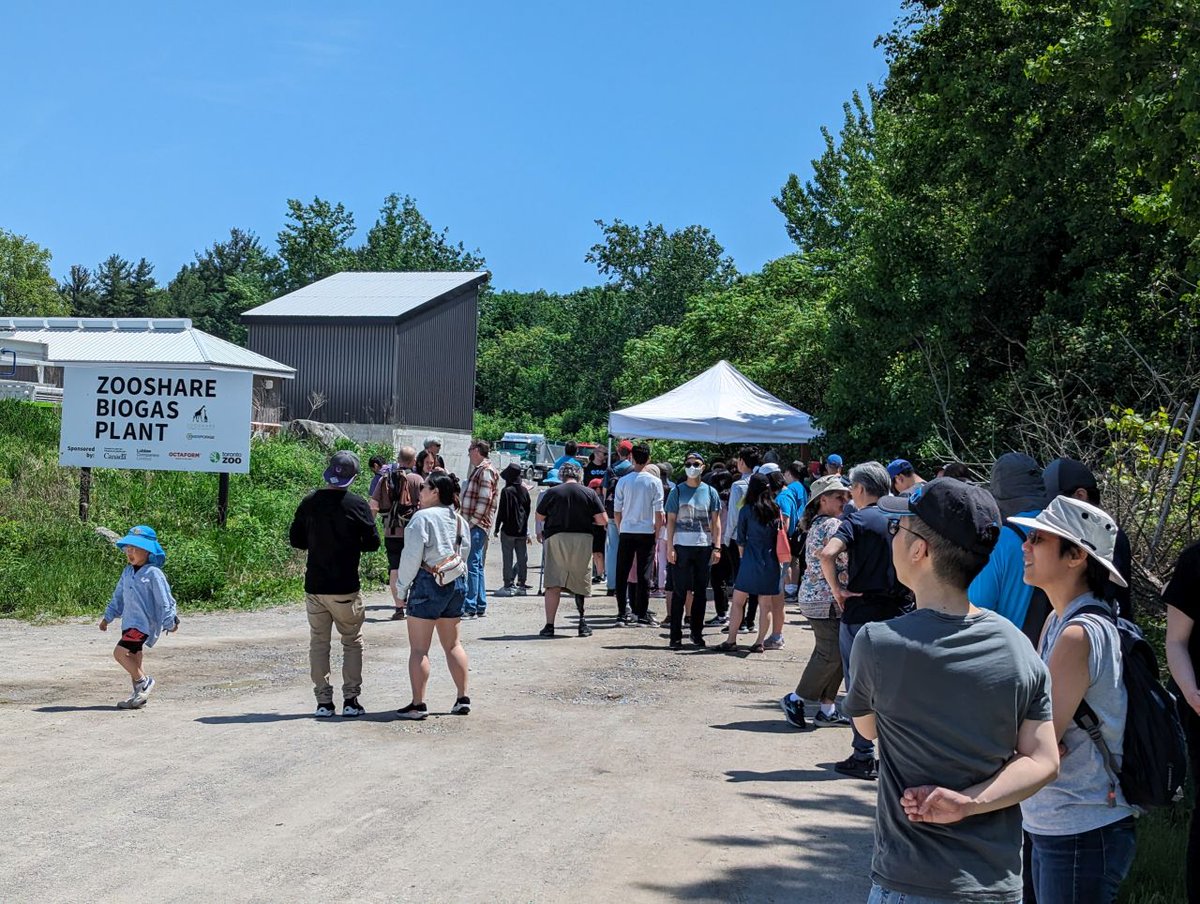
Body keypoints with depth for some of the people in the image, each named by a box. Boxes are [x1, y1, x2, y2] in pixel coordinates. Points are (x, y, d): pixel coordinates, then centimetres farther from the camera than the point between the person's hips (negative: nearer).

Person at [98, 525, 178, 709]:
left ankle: (144, 681, -3)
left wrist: (169, 622, -12)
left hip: (145, 623, -8)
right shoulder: (128, 573, 12)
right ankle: (139, 694, 23)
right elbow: (118, 597, 21)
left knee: (120, 652, -18)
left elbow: (164, 599, -12)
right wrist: (108, 617, 20)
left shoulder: (153, 573, -12)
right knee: (133, 657, 12)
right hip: (129, 623, 8)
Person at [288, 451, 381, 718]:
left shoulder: (309, 502, -1)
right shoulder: (356, 504, -10)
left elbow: (295, 540, 6)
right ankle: (350, 700, 7)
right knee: (352, 643, 10)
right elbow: (372, 543, -5)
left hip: (314, 586, 3)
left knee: (318, 643, 11)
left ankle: (323, 702, 10)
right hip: (345, 588, -3)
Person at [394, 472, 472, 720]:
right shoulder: (460, 520, 10)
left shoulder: (423, 517, -13)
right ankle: (463, 699, 17)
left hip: (429, 583, -8)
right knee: (452, 644, 16)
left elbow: (412, 556, -15)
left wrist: (403, 587, -5)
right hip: (456, 583, 8)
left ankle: (418, 704, -2)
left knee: (419, 648, -2)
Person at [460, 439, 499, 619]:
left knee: (472, 565, -10)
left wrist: (472, 522, -18)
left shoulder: (486, 470, -12)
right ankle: (480, 606, 18)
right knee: (476, 565, 13)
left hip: (477, 525, -11)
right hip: (473, 525, 11)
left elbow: (484, 499, -20)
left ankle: (470, 607, -10)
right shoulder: (479, 469, 20)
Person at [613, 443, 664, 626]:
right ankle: (642, 615, 1)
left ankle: (623, 613, 10)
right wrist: (657, 531, 6)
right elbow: (659, 512, -5)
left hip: (626, 532, 1)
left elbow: (617, 510, 3)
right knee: (643, 574, 2)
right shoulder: (654, 482, -4)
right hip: (646, 532, -1)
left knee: (622, 573, 8)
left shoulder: (623, 481, -1)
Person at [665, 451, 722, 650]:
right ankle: (676, 635, 0)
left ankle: (697, 632, 17)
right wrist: (670, 547, -6)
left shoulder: (710, 492, 9)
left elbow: (716, 522, 8)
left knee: (701, 591, 8)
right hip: (682, 546, -2)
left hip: (704, 547, 2)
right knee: (679, 591, -2)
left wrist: (717, 547, -1)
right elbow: (671, 521, 3)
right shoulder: (677, 491, 4)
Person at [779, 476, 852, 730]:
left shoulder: (816, 525, 16)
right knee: (831, 654, -4)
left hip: (814, 594, 10)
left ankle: (826, 709, 15)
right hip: (826, 599, -10)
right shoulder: (833, 525, -14)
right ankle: (795, 699, 5)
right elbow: (845, 560, -20)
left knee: (830, 653, 12)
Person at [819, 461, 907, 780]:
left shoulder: (857, 519, -10)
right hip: (895, 611, 5)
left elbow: (828, 554, -25)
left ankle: (864, 757, 6)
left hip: (861, 613, -5)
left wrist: (837, 590, -14)